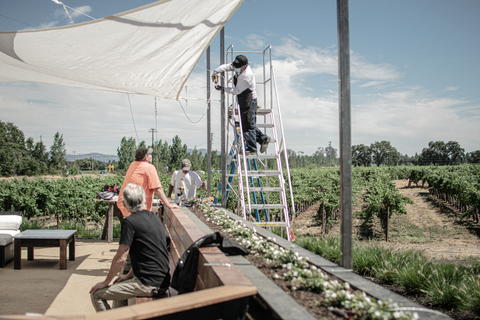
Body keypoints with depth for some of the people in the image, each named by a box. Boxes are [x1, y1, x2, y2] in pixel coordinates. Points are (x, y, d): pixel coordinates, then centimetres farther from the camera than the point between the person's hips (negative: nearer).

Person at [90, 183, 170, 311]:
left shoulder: (130, 222, -15)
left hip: (148, 284, -9)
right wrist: (129, 275, 20)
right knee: (118, 286, 31)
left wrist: (106, 282, 1)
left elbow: (120, 258, -13)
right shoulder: (154, 217, 10)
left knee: (96, 294, 2)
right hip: (162, 281, 9)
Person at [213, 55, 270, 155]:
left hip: (250, 101, -10)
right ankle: (263, 138, 23)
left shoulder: (246, 76, -26)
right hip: (243, 101, 10)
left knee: (248, 125, -8)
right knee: (245, 124, 14)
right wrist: (216, 72, -10)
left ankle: (251, 149, -3)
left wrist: (223, 89, -18)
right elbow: (226, 66, 7)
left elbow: (237, 91, -21)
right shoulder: (239, 67, 1)